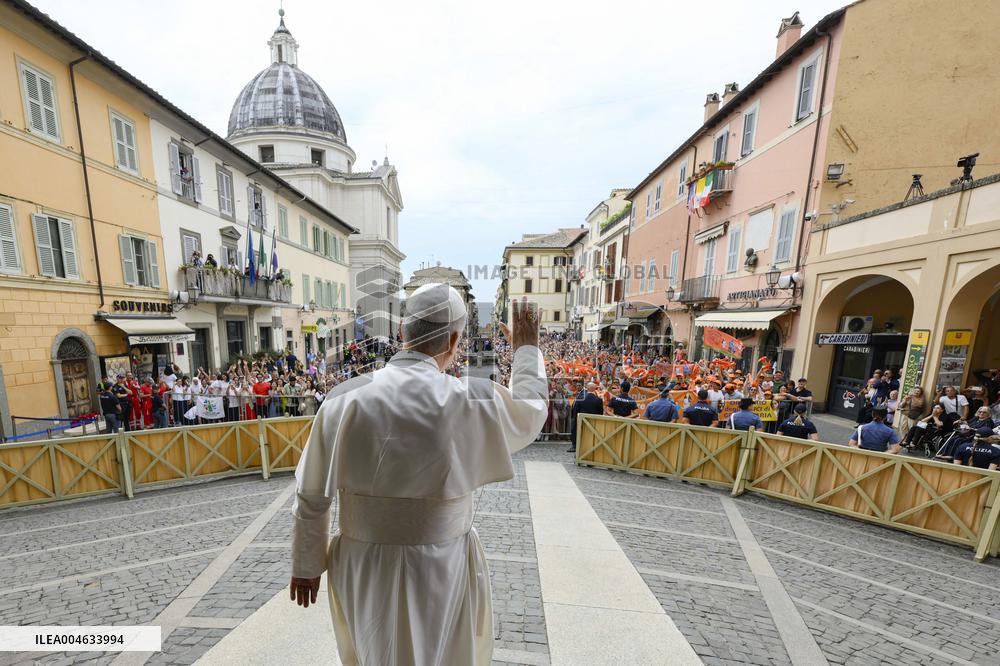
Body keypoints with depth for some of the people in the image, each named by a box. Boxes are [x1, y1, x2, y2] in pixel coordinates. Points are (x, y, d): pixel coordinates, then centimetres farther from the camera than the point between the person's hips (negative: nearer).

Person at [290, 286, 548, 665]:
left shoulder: (344, 399, -15)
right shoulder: (474, 401, -23)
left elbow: (311, 496, -5)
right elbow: (531, 411, -1)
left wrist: (307, 564, 12)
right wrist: (526, 347, 12)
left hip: (361, 572, 3)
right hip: (441, 574, -2)